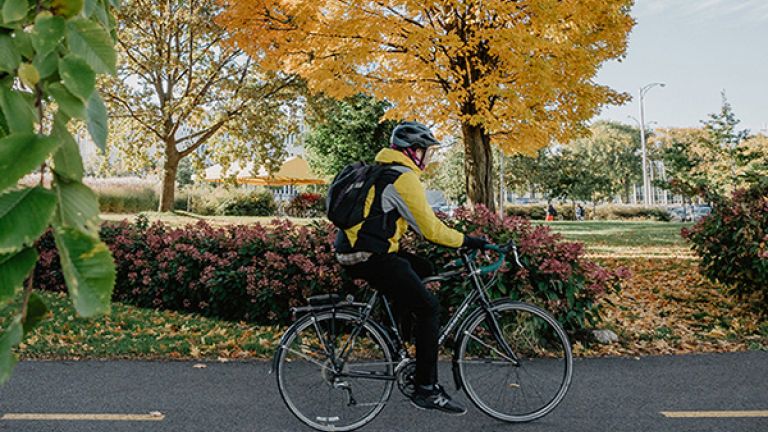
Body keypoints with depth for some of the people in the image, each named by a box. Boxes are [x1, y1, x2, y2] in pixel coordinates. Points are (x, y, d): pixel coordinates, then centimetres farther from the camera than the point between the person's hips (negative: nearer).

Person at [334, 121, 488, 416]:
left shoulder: (383, 172, 20)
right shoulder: (404, 179, -12)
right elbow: (430, 229, -13)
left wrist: (457, 239, 25)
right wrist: (467, 241, -2)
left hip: (355, 252, 10)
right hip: (371, 258, -10)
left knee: (423, 269, 22)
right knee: (428, 308, -5)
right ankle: (426, 389, 0)